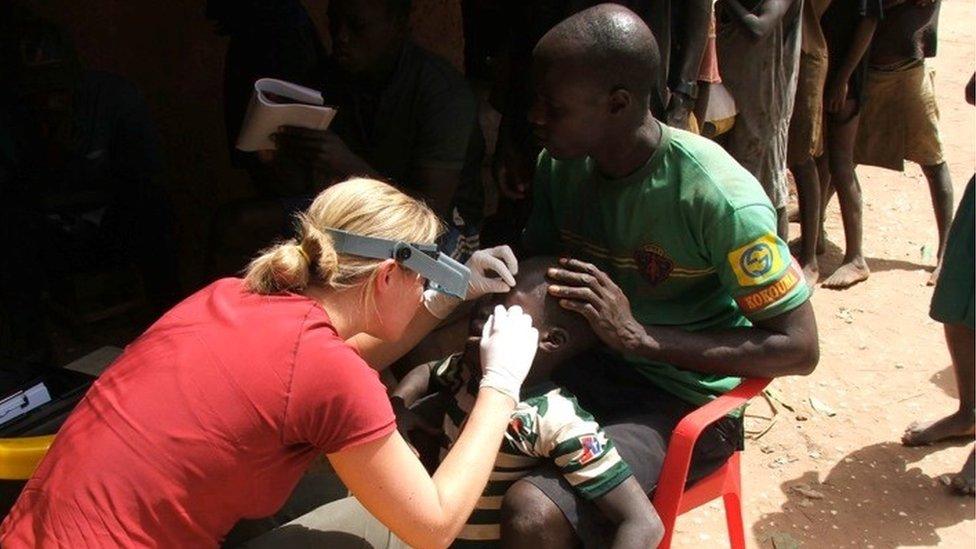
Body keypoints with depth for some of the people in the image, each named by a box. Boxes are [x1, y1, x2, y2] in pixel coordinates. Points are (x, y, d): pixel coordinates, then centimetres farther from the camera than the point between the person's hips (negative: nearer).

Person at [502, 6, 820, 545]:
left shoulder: (720, 199, -22)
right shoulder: (562, 162, -3)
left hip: (684, 400, -6)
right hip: (588, 368, 6)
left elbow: (799, 348, -17)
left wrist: (638, 335, -23)